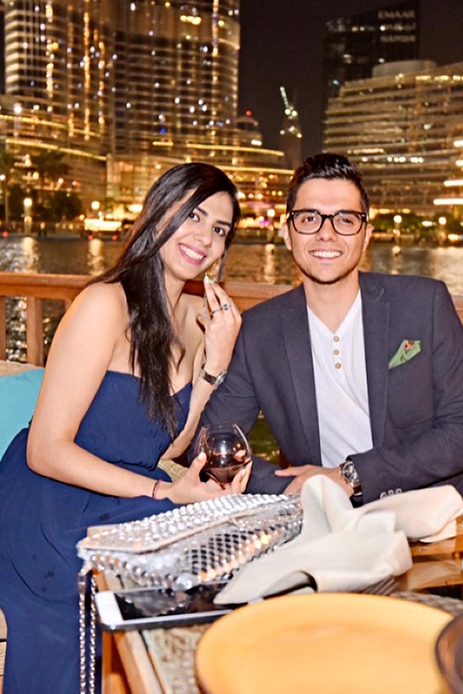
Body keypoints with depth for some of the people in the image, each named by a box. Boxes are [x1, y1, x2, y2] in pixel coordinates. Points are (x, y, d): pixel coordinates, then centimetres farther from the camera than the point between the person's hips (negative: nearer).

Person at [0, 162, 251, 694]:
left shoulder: (198, 317, 5)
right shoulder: (106, 305, -18)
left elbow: (167, 447, 3)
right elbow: (46, 451, -18)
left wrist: (214, 362, -8)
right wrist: (166, 493, -22)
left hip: (121, 508, 7)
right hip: (52, 515, -6)